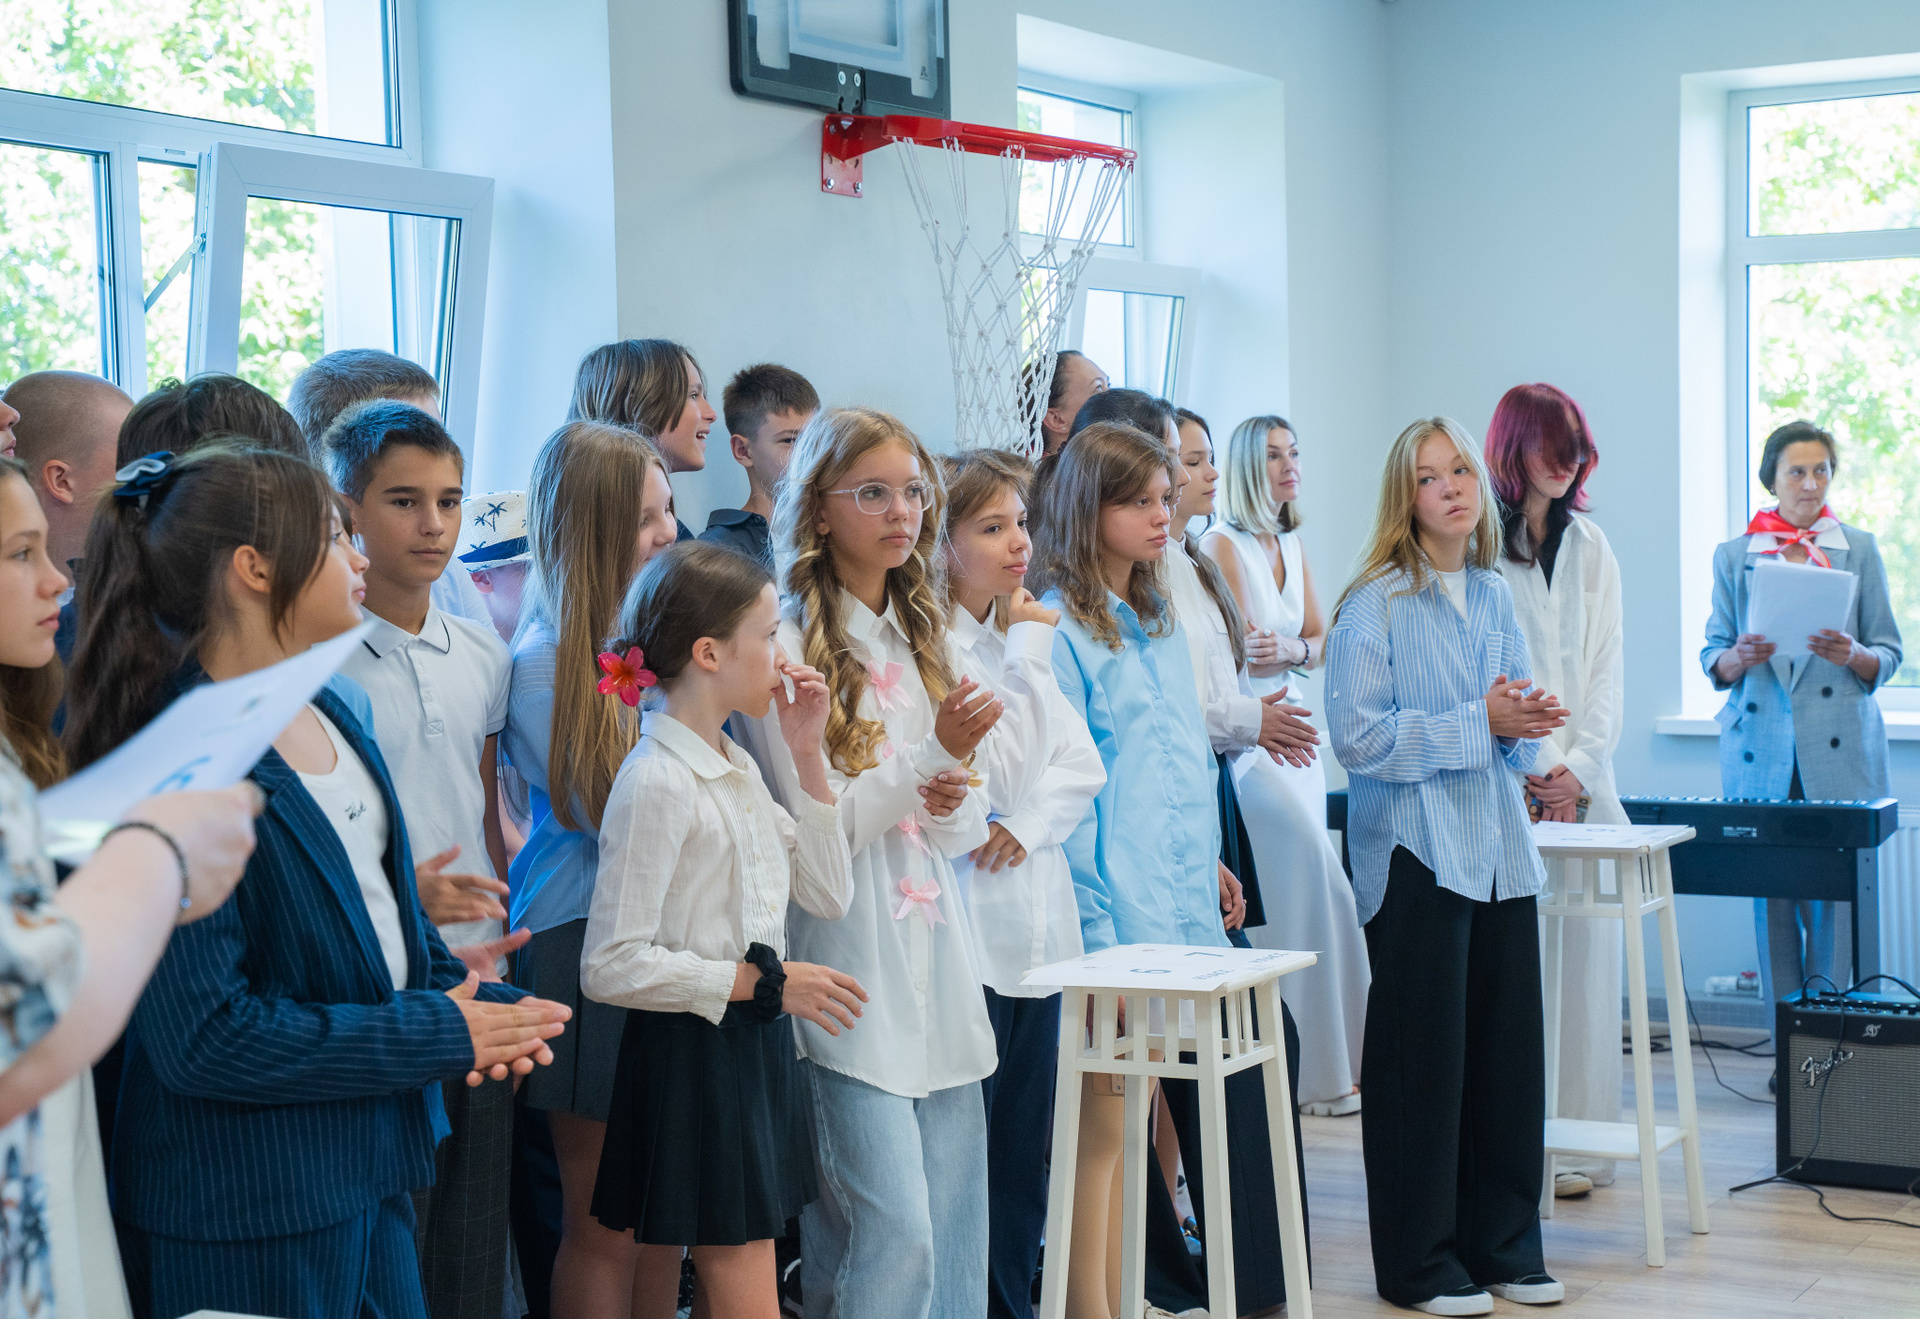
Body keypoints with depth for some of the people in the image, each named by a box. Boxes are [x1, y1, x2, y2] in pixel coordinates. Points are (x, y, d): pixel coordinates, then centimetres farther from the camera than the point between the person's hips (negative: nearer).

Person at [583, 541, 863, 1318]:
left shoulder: (739, 770, 11)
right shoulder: (658, 783, -17)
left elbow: (828, 896, 13)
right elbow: (612, 966, -21)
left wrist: (807, 755, 8)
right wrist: (764, 982, -19)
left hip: (756, 1051, 9)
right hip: (692, 1058, -9)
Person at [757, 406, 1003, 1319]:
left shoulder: (925, 636, 15)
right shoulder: (790, 644, -6)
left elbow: (966, 833, 15)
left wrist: (954, 804, -8)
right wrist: (934, 752, -19)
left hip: (937, 965, 7)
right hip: (850, 972, -7)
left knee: (955, 1238, 7)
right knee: (895, 1233, -12)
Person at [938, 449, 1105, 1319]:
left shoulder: (1017, 640, 13)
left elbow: (1081, 765, 9)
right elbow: (997, 769, -16)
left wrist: (1031, 822, -9)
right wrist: (1029, 654, -12)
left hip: (1034, 918, 7)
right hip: (965, 930, -7)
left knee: (1023, 1158, 12)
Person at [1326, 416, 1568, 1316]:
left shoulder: (1494, 599, 12)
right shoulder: (1375, 606, -8)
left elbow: (1518, 732, 16)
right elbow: (1361, 737, -16)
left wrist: (1525, 724, -7)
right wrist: (1480, 723, -17)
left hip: (1498, 851, 6)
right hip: (1416, 854, -6)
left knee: (1509, 1049, 8)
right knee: (1423, 1059, 0)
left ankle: (1502, 1245, 22)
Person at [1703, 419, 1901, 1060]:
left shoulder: (1859, 549, 10)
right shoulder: (1733, 556, 12)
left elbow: (1889, 654, 9)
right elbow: (1713, 659, 11)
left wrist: (1853, 656, -13)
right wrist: (1737, 658, -11)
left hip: (1839, 748, -1)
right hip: (1761, 749, 1)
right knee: (1771, 895, -1)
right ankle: (1786, 1047, 5)